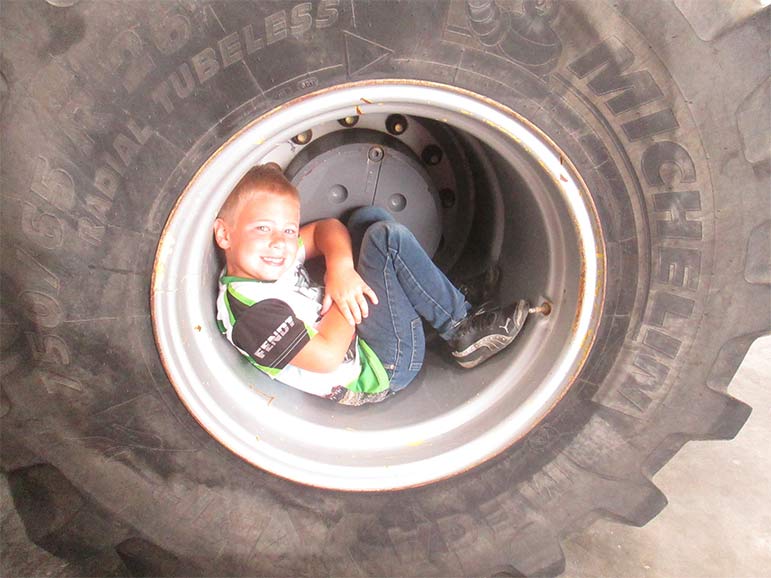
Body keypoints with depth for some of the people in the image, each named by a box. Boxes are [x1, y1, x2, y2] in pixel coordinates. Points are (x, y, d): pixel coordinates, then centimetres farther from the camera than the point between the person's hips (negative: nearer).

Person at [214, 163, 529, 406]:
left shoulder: (272, 263, 2)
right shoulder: (251, 311, -27)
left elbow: (326, 228, 5)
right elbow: (327, 357, -32)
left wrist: (341, 268, -17)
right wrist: (346, 297, -19)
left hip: (355, 337, 10)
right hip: (379, 371, -10)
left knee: (368, 217, 9)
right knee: (388, 237, -21)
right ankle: (465, 331, -5)